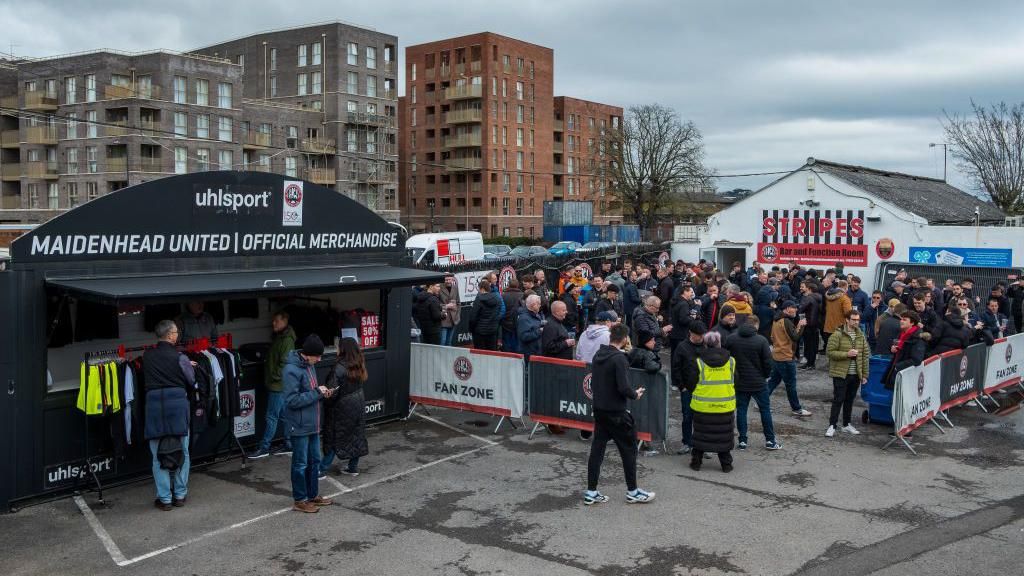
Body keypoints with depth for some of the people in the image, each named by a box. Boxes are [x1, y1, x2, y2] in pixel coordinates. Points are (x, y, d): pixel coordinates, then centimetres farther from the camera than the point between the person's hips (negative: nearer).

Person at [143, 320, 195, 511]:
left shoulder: (147, 356, 3)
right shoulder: (179, 357, -5)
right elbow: (193, 383, 1)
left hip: (154, 404, 2)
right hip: (177, 403, -1)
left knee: (158, 454, 8)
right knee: (182, 451, 12)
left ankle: (164, 498, 11)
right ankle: (180, 495, 17)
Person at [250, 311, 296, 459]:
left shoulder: (287, 340, -15)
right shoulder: (279, 337, 15)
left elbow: (284, 363, -20)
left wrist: (275, 377, -13)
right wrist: (269, 376, 16)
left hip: (278, 386, -10)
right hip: (277, 385, 10)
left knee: (272, 417, -4)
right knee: (284, 416, 13)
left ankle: (264, 448, 1)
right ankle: (289, 446, 19)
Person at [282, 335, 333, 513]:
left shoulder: (309, 365, 7)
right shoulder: (291, 370, -21)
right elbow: (292, 400, -24)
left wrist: (322, 392, 0)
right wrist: (317, 393, -21)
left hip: (313, 424, 9)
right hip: (299, 427, -9)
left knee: (315, 460, 18)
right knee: (301, 464, 4)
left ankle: (313, 495, 32)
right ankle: (300, 500, 18)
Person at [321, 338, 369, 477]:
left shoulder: (339, 368, -23)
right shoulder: (359, 365, 0)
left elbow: (332, 392, -25)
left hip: (342, 408, -7)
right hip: (358, 406, 7)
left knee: (334, 438, 2)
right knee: (356, 435, 13)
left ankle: (323, 469, 10)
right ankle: (353, 467, 23)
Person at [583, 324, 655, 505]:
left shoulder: (598, 355, 6)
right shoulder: (619, 359, -19)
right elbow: (623, 388, -23)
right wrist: (635, 395, -5)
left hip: (599, 409, 7)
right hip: (616, 412, -7)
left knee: (597, 448, 9)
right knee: (628, 449, 7)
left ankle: (591, 492, 12)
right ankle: (632, 491, 17)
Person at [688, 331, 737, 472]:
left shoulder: (699, 362, -10)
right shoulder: (731, 361, -3)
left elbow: (691, 384, -4)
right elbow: (735, 382, 9)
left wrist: (694, 394, 15)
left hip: (702, 407, -1)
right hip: (725, 407, 1)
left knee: (700, 434, 12)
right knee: (724, 436, 11)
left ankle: (696, 461, 17)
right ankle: (726, 464, 16)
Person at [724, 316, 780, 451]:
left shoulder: (731, 339, -3)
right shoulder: (761, 340, -11)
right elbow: (768, 362, -11)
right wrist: (766, 375, 7)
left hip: (739, 382, 2)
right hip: (759, 382, -2)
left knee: (741, 410, 9)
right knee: (765, 409, 10)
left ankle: (742, 441, 10)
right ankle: (770, 441, 13)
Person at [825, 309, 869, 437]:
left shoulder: (861, 336, 8)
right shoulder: (838, 334, -9)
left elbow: (865, 355, 11)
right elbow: (829, 351, -12)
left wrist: (865, 374, 9)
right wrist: (846, 354, -22)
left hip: (855, 374, 5)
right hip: (841, 374, -5)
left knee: (850, 400, 14)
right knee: (838, 400, -4)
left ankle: (846, 424, 25)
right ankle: (832, 426, 1)